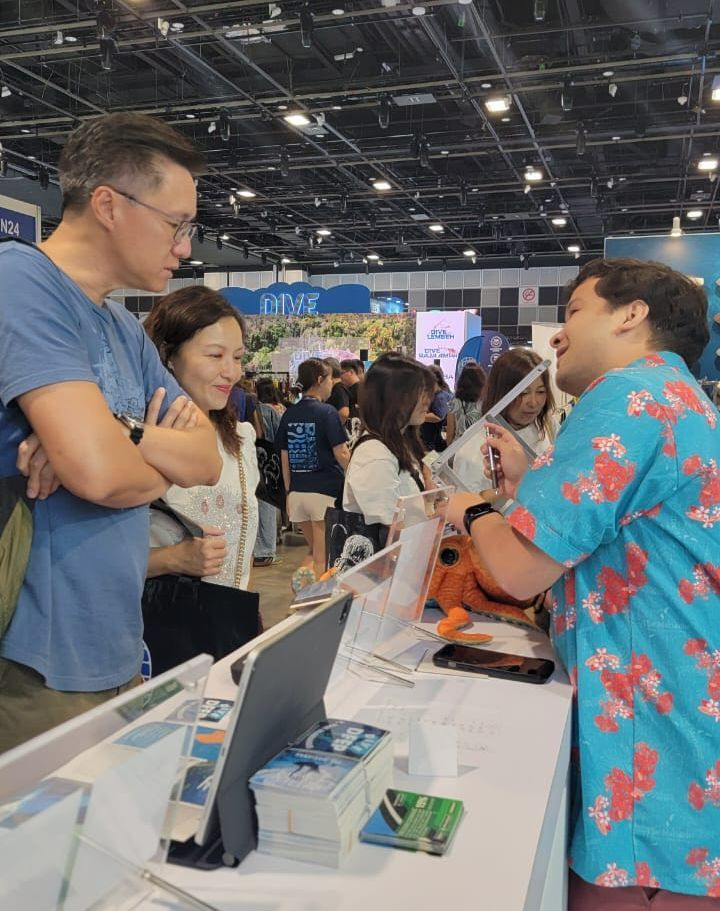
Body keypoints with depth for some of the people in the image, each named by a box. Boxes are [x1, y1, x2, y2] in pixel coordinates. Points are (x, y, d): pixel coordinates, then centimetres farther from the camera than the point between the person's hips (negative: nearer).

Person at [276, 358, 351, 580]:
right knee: (323, 560, 2)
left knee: (315, 553, 21)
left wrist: (289, 492, 17)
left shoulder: (289, 414, 7)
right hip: (325, 492, -6)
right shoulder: (327, 412, -9)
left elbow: (285, 459, 9)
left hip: (297, 492, 6)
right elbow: (341, 456, -12)